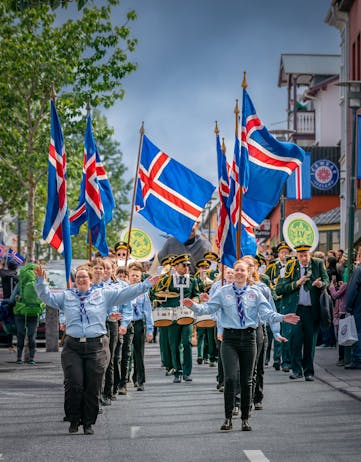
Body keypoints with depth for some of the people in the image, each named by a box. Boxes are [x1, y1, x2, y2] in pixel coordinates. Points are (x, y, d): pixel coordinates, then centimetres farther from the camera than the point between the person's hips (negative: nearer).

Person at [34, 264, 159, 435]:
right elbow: (47, 296, 9)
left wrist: (146, 284, 3)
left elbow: (126, 293, 8)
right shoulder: (66, 296, 14)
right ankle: (74, 420, 11)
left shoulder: (103, 294, 11)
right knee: (74, 385, -6)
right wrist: (41, 280, -6)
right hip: (72, 347, 0)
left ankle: (88, 422, 12)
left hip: (96, 346, 0)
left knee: (93, 387, 0)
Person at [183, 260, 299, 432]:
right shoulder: (223, 292, 5)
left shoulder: (255, 293, 7)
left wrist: (282, 318, -18)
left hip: (248, 337, 1)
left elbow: (266, 313, -2)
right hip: (230, 338, -1)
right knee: (230, 378, -14)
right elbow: (208, 308, -1)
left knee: (246, 380, 5)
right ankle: (228, 418, -5)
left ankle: (245, 419, 16)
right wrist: (194, 306, -19)